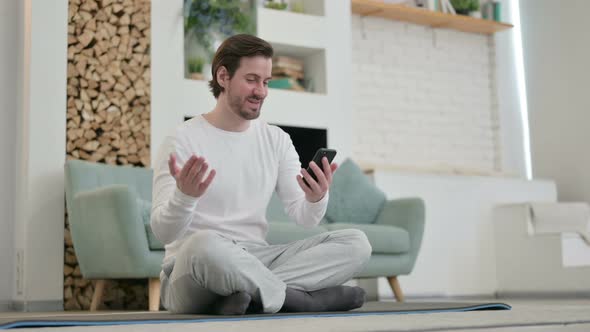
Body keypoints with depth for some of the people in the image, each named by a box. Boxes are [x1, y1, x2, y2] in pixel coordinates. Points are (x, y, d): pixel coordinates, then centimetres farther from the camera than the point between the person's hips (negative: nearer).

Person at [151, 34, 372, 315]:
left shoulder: (276, 140, 10)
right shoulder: (182, 142, -6)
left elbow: (305, 219, 3)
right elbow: (163, 233, -13)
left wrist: (317, 198, -20)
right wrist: (184, 196, -34)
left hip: (254, 263, 5)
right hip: (190, 275, -5)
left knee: (356, 243, -12)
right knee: (204, 244, -41)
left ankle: (250, 295, -25)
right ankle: (297, 298, -20)